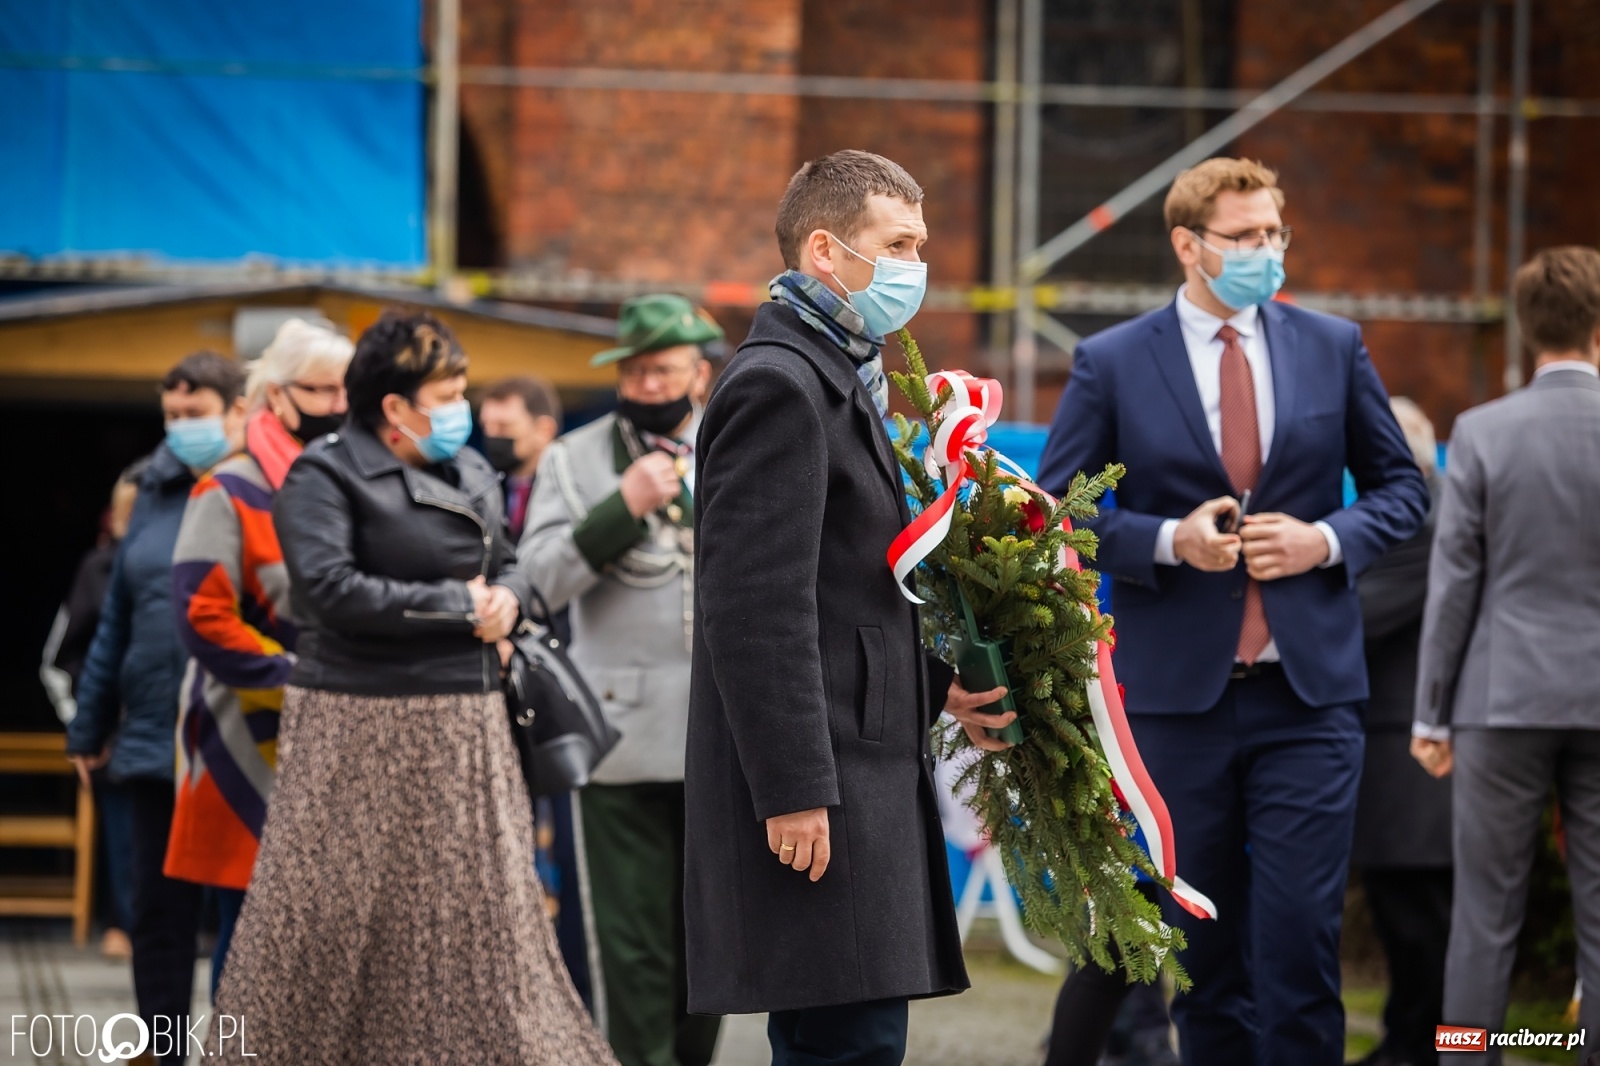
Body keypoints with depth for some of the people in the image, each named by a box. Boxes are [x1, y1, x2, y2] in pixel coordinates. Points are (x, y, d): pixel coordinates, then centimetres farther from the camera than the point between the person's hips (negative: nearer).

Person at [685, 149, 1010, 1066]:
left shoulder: (842, 380, 19)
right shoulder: (779, 386, -13)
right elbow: (757, 611, -20)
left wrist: (936, 687, 11)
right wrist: (796, 793, -22)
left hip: (867, 771, 10)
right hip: (817, 791, -10)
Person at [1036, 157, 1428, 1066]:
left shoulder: (1334, 348, 6)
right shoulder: (1113, 364, 0)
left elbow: (1402, 487, 12)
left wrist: (1327, 539, -7)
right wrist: (1169, 541, -14)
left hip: (1308, 692, 0)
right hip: (1179, 693, 0)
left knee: (1301, 940, -7)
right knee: (1206, 947, 8)